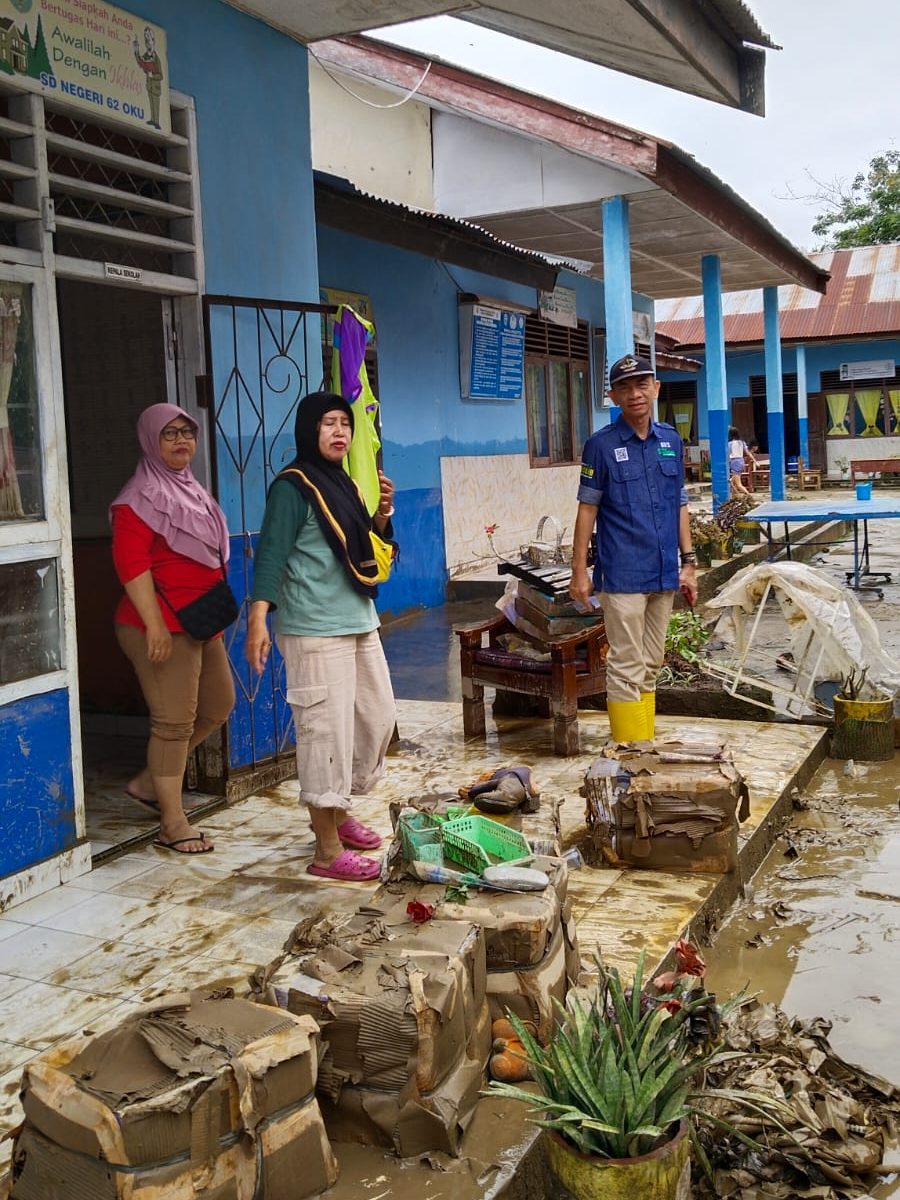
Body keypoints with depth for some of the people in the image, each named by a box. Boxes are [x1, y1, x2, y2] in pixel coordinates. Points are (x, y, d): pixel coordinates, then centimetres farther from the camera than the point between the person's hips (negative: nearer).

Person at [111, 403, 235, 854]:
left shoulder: (191, 490, 17)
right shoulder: (142, 497, -11)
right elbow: (131, 563, -19)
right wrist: (155, 624, -25)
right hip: (163, 627, -10)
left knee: (218, 705, 16)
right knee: (175, 720, -4)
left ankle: (149, 781, 28)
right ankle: (173, 824, 7)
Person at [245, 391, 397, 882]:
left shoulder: (344, 483, 15)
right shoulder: (294, 486, -10)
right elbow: (271, 555, -17)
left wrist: (382, 514, 4)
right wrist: (258, 619, -26)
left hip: (359, 623, 9)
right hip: (316, 631, -9)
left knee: (378, 717, 16)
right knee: (327, 729, -7)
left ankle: (337, 809, 34)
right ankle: (327, 850, 1)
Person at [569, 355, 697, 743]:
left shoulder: (671, 441, 9)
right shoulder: (602, 445, -5)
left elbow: (680, 506, 14)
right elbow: (587, 509, -4)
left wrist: (688, 562, 10)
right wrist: (579, 572, -6)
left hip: (664, 575, 5)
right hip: (623, 576, -5)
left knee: (650, 666, 12)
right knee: (627, 667, -3)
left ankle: (646, 746, 22)